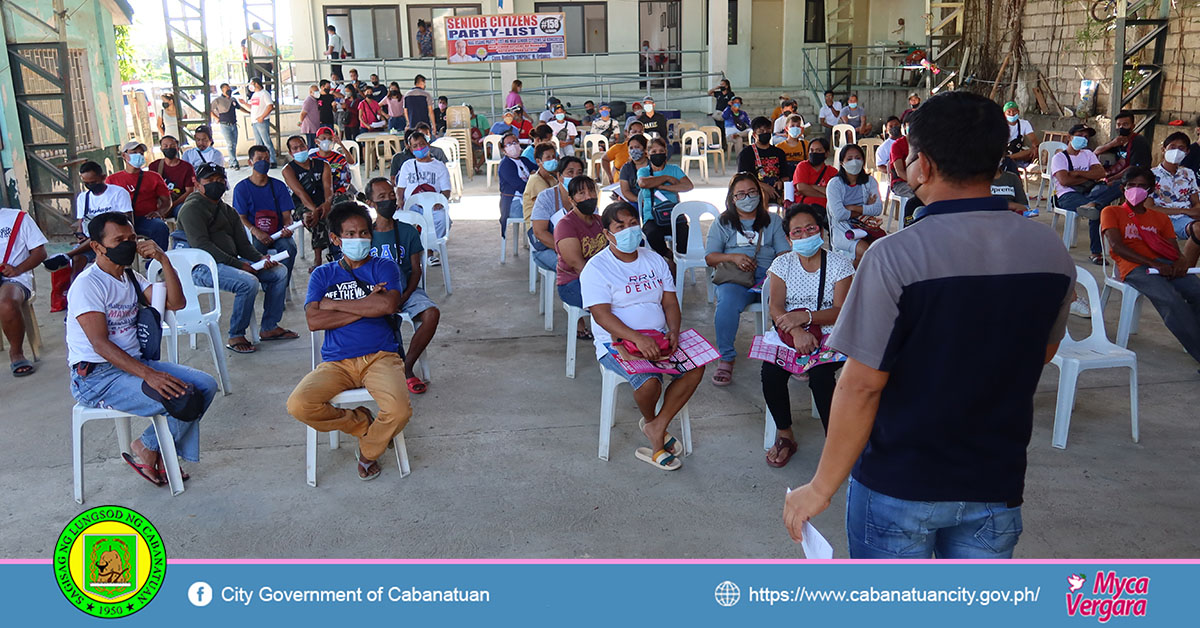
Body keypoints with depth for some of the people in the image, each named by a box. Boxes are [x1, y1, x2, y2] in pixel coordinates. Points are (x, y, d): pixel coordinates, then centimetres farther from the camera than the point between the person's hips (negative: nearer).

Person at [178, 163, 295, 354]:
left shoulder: (228, 211, 22)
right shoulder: (192, 208, -5)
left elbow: (243, 244, 17)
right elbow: (201, 245, -17)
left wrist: (260, 258, -5)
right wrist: (237, 264, -21)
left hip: (231, 262, 9)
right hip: (203, 266, -9)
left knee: (279, 272, 0)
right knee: (249, 282, -32)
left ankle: (269, 327, 4)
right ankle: (235, 336, -18)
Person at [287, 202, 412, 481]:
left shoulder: (383, 267, 10)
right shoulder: (323, 275, 13)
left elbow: (388, 305, -12)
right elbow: (314, 320, -3)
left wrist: (334, 304, -5)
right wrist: (367, 307, -8)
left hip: (380, 356, -1)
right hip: (336, 362, 2)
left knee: (399, 410, -30)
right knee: (298, 405, -25)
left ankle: (368, 452, 6)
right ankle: (364, 423, 3)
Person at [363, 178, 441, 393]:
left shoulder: (408, 232, 6)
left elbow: (416, 270, 4)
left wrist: (404, 296, -14)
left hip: (406, 291, 1)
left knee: (432, 313, -29)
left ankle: (407, 367, -13)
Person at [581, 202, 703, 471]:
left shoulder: (654, 260, 13)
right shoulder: (597, 267, -6)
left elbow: (670, 301, 11)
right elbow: (601, 314, -17)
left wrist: (673, 331, -11)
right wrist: (638, 338, -29)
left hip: (658, 337, 6)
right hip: (617, 341, -5)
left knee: (696, 367, -19)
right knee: (649, 381, -31)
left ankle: (658, 427, -6)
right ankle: (650, 421, 6)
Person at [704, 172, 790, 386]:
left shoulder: (772, 220, 22)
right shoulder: (723, 223, 18)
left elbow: (785, 252, 12)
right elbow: (710, 257, 8)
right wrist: (733, 257, -12)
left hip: (767, 275, 1)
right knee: (727, 303, -36)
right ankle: (726, 359, -22)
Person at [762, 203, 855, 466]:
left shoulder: (839, 264, 2)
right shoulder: (783, 263, 8)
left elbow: (841, 311, -8)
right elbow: (775, 308, -4)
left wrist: (805, 317, -24)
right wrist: (796, 331, -24)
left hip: (828, 337, -2)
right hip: (790, 335, 2)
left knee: (819, 375, -32)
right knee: (770, 371, -26)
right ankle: (785, 434, -4)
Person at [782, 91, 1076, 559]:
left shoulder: (896, 256, -21)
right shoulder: (1051, 250, -5)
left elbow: (862, 385, -20)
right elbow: (1041, 354, 10)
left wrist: (822, 487, -11)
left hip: (900, 484, -4)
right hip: (997, 482, 5)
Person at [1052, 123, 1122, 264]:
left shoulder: (1088, 154, 28)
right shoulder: (1059, 157, 10)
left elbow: (1101, 173, 9)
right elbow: (1064, 180, -9)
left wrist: (1078, 173, -3)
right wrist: (1090, 178, 2)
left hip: (1089, 193, 5)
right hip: (1067, 196, -5)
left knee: (1117, 187, -28)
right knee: (1098, 211, -37)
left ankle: (1092, 205, -53)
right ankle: (1096, 252, -39)